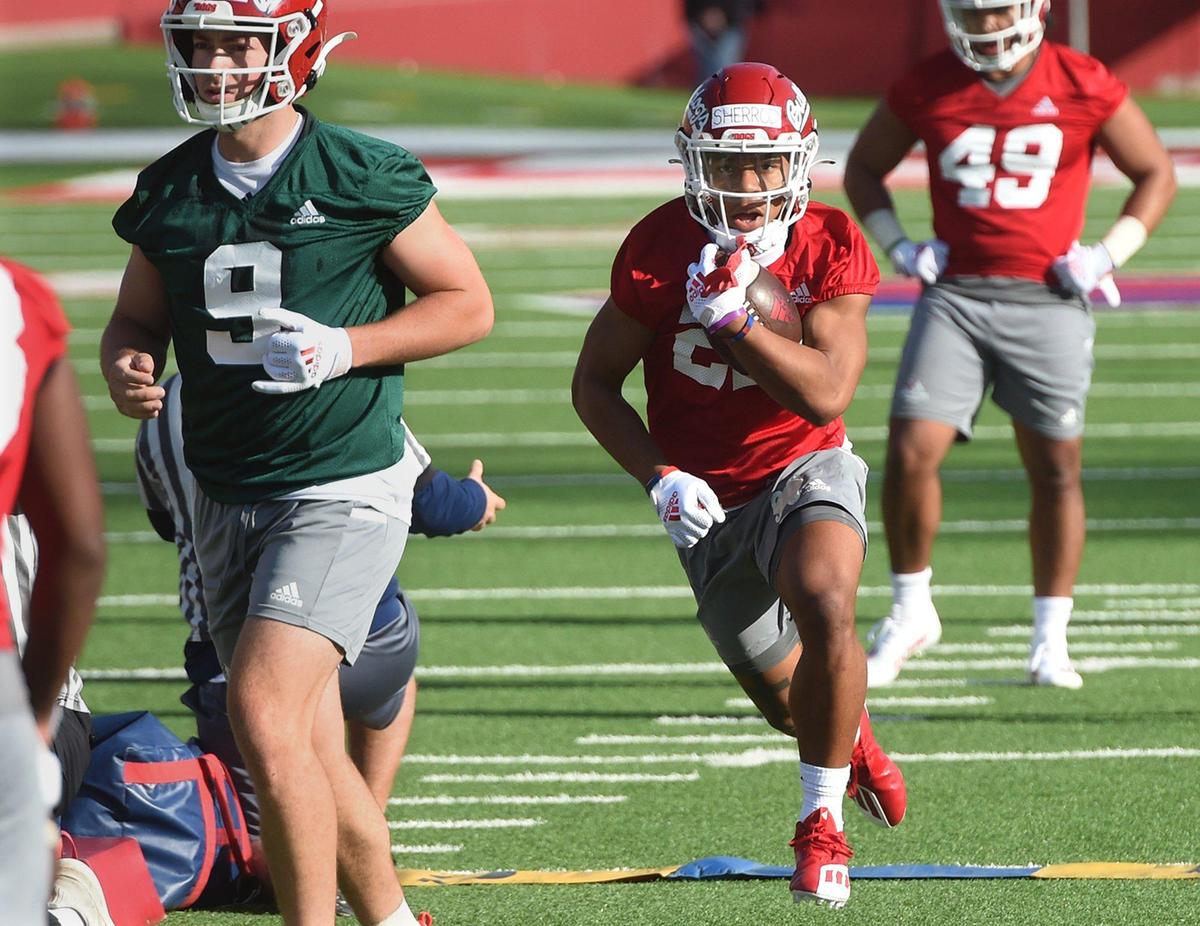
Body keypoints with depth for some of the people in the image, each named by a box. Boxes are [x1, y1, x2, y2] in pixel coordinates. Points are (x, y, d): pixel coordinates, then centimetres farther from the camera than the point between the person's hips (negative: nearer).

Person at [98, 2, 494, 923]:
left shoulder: (364, 179, -9)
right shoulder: (171, 190, 6)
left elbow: (468, 303, -3)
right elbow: (136, 319, 18)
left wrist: (344, 348, -16)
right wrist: (127, 369, -6)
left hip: (342, 490, -6)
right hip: (227, 495, 6)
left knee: (263, 709, -21)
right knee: (311, 754, 11)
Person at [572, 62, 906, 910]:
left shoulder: (830, 247, -14)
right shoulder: (662, 249, -14)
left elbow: (827, 394, -23)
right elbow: (595, 383, -5)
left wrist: (730, 315, -32)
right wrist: (660, 477, -18)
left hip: (806, 470, -2)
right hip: (711, 500, 2)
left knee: (826, 606, -33)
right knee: (789, 698, 11)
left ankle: (823, 820, -14)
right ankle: (853, 740, 52)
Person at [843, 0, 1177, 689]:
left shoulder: (1084, 87, -4)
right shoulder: (926, 90, 1)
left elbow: (1156, 174, 8)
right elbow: (865, 169, 17)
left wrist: (1105, 257, -3)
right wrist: (899, 247, 3)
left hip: (1047, 301, -1)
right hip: (955, 296, 1)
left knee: (1056, 470, 3)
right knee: (911, 454, -11)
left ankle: (1051, 641, 16)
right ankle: (911, 612, 9)